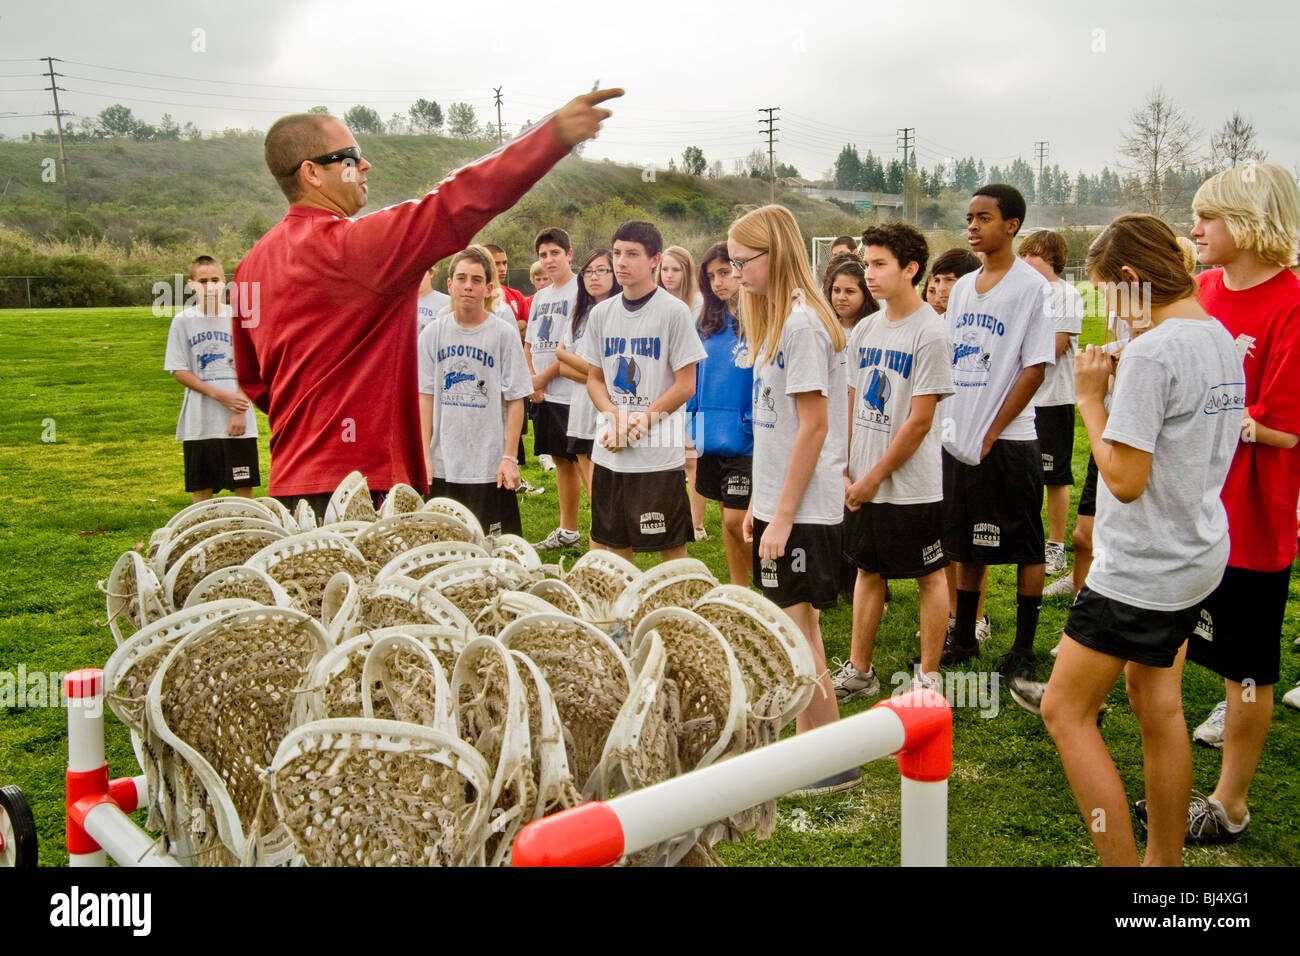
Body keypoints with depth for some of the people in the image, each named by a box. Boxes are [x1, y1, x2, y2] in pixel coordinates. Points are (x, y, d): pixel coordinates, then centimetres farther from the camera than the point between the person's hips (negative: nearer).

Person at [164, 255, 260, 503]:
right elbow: (179, 371, 0)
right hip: (198, 423, 0)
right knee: (202, 490, 5)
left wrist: (240, 411, -9)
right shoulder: (183, 320, 2)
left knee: (244, 487, 2)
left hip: (238, 420, 0)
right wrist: (220, 394, -11)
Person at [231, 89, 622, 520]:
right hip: (358, 482, -10)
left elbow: (251, 378, 22)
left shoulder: (254, 261, 13)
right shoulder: (343, 245, -16)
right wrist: (556, 134, -28)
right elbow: (452, 209, -25)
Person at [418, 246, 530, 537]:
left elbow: (515, 400, -3)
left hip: (490, 466, -2)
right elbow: (426, 396, 6)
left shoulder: (504, 333, -4)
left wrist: (510, 458, -8)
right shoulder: (432, 334, 4)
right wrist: (425, 455, 0)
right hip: (442, 463, 3)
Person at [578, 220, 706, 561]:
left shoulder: (673, 311, -7)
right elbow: (594, 378, 14)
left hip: (659, 452, -5)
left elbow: (686, 385, -8)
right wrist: (613, 414, -6)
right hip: (609, 449, 5)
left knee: (672, 547, 2)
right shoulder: (602, 313, 9)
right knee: (615, 546, 14)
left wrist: (642, 420, -14)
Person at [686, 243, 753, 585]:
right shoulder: (708, 321, 10)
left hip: (745, 438, -6)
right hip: (711, 437, 7)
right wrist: (690, 424, 11)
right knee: (729, 520, 15)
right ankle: (740, 592, 29)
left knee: (737, 521, -5)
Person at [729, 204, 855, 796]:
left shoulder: (801, 322, -16)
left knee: (796, 631, -2)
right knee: (798, 629, 16)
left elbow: (814, 426, -19)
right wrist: (760, 500, 15)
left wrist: (783, 515, -17)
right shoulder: (778, 320, 14)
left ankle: (836, 763, 11)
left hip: (804, 509, -9)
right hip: (780, 503, 9)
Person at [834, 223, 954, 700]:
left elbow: (919, 421, -16)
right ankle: (859, 670, 28)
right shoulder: (863, 330, 6)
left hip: (913, 486, -7)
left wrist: (875, 477, -12)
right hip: (861, 482, 7)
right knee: (867, 570, 16)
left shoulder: (929, 333, -14)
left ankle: (929, 677, 19)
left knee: (930, 576, 8)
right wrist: (843, 469, 2)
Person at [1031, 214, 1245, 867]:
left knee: (1064, 710, -1)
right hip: (1197, 555, 10)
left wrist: (1090, 397, -12)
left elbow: (1126, 479, -23)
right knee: (1158, 708, 19)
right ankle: (1164, 859, 31)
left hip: (1146, 566, -10)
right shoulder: (1222, 340, 8)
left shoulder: (1150, 352, -21)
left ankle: (1121, 861, 3)